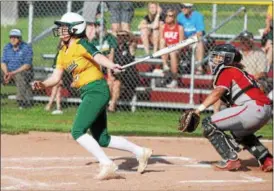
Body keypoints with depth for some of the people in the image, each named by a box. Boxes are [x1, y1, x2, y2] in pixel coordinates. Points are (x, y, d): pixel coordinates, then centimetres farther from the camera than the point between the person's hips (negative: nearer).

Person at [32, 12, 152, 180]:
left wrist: (112, 66, -50)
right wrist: (43, 85, -7)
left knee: (78, 132, -16)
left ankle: (107, 165, -16)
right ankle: (140, 152, 25)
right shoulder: (63, 53, 14)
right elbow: (56, 77, 13)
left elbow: (98, 57, -30)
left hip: (97, 90, -9)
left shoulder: (81, 45, -12)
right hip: (87, 93, 9)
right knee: (102, 139, 13)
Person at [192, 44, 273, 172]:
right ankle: (267, 160, 26)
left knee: (208, 125, -8)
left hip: (253, 108, -10)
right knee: (239, 132, 40)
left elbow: (217, 92, -17)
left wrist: (200, 109, -26)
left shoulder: (227, 71, -1)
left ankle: (231, 159, -13)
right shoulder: (240, 72, 28)